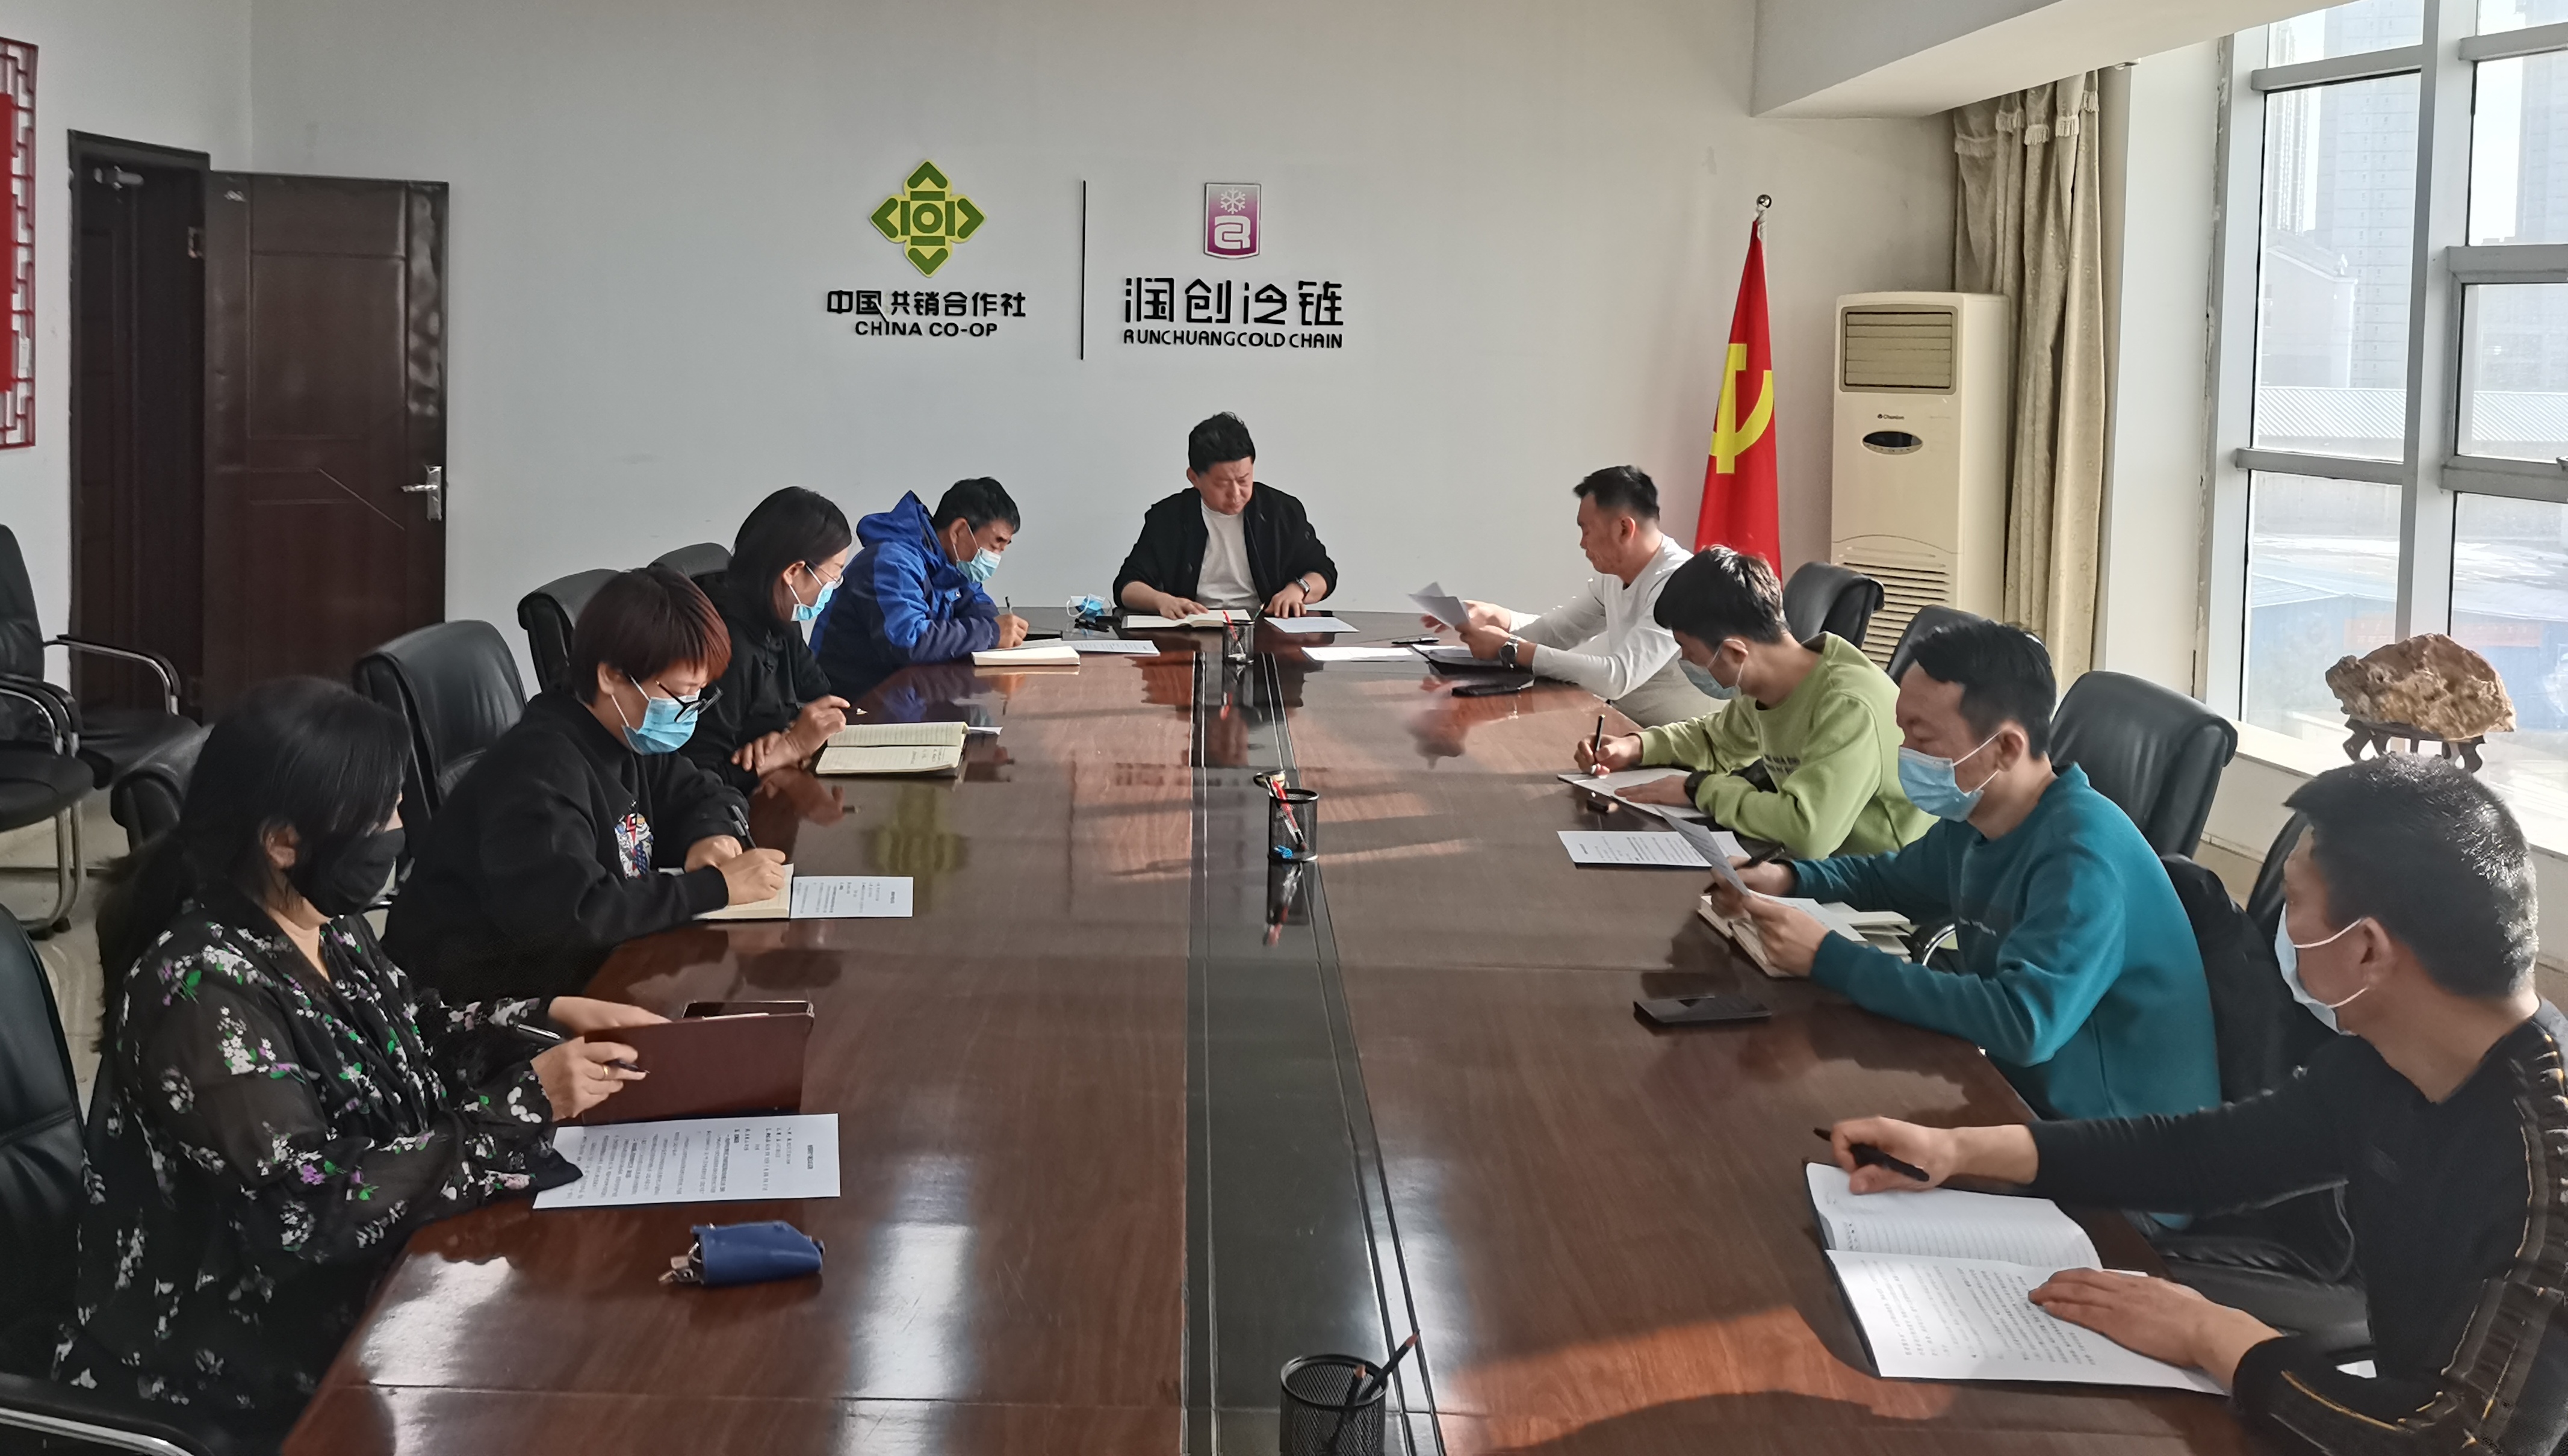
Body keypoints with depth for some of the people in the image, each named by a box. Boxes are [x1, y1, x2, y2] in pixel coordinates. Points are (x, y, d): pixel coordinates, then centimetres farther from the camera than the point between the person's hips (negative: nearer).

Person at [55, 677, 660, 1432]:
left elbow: (413, 1029, 18)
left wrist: (553, 1017, 1)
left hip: (352, 1275, 8)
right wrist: (523, 1106, -26)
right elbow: (314, 1209, -29)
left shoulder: (321, 920, -1)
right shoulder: (204, 991, -27)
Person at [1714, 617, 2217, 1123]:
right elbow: (1892, 878, 24)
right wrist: (1787, 877, 4)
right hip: (2029, 1095, 7)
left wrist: (1830, 959, -29)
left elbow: (2022, 1022, -33)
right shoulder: (1974, 820, 3)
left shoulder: (2084, 854, -23)